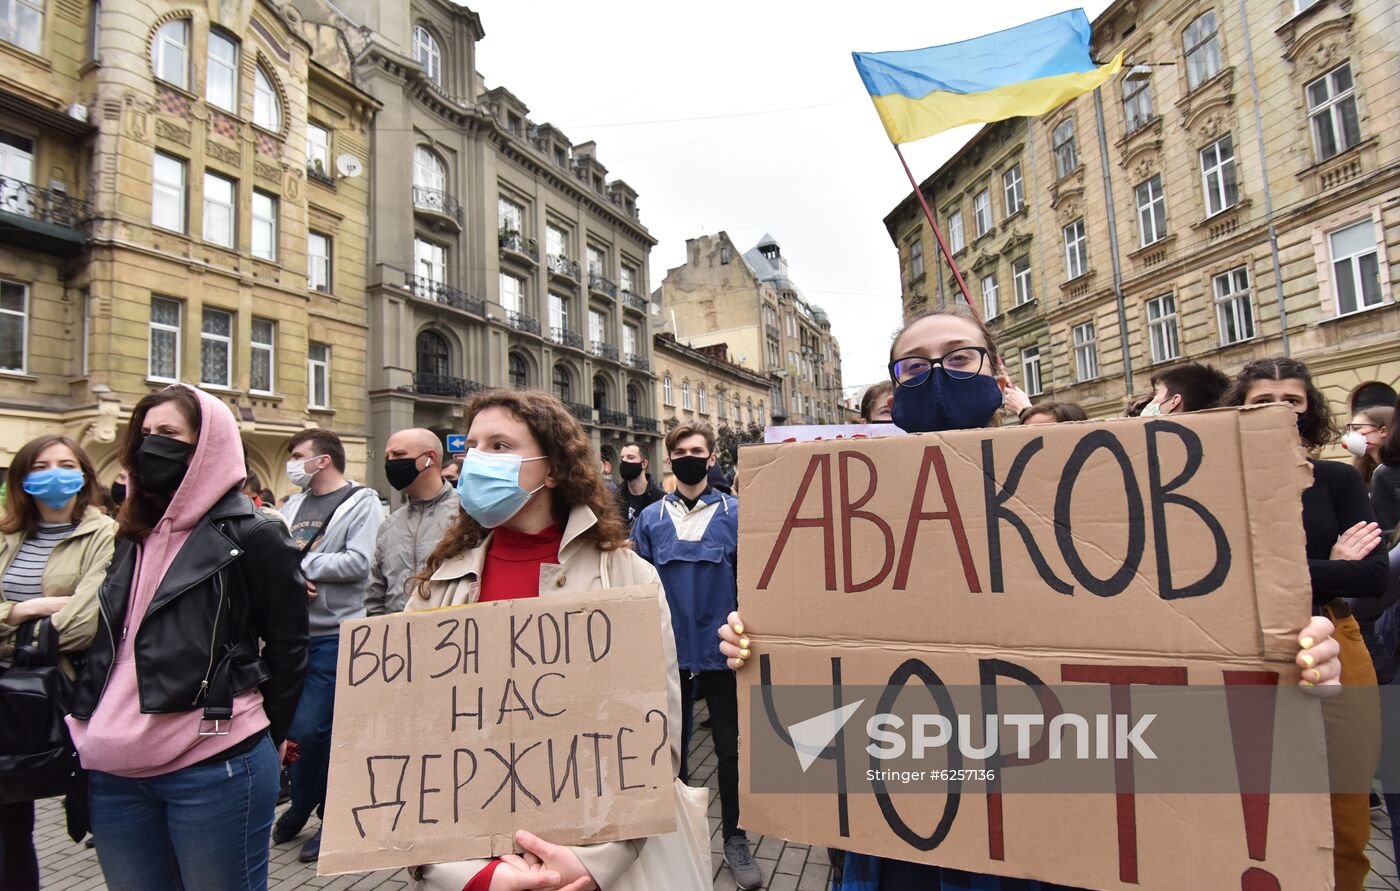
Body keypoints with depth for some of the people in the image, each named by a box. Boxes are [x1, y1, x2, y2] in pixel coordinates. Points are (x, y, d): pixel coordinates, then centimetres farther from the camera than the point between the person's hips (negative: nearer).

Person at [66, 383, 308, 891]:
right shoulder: (133, 537, 12)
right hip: (112, 774, 7)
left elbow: (288, 649, -7)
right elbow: (108, 643, 21)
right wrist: (87, 726, 13)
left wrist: (251, 740, 0)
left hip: (213, 772, -7)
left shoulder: (251, 537, -10)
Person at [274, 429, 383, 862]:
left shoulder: (362, 504, -8)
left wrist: (300, 563, -12)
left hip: (334, 634, -6)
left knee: (309, 728, -3)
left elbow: (358, 563, -19)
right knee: (290, 725, 15)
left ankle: (317, 809, 20)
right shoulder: (294, 505, 13)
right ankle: (303, 803, 37)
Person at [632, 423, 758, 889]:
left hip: (721, 650, -1)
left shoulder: (734, 513, -4)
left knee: (730, 746, 12)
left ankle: (734, 837, 30)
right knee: (672, 745, 16)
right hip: (670, 652, 1)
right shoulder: (651, 518, 1)